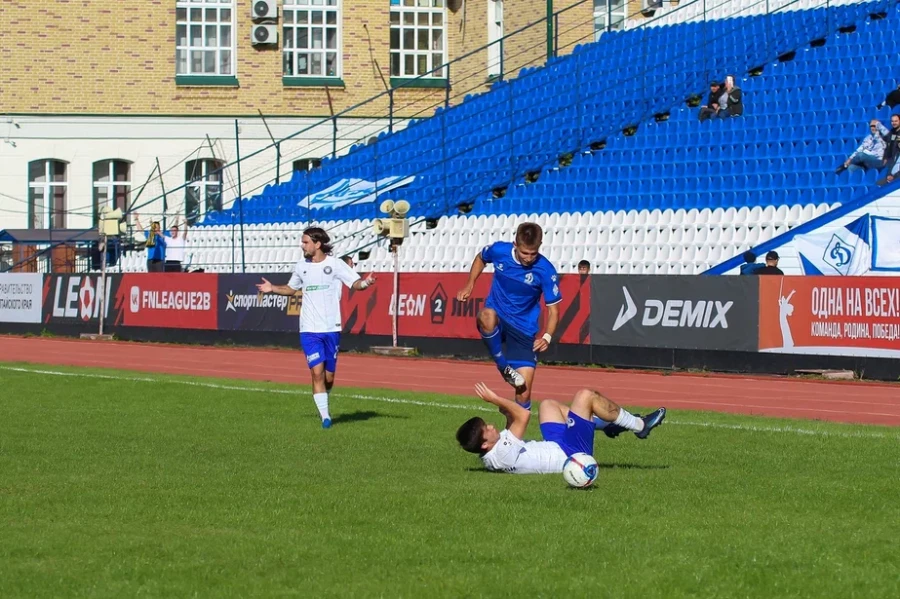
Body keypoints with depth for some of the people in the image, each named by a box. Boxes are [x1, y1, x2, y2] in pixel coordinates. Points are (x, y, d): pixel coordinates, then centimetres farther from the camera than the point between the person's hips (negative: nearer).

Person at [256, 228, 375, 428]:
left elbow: (355, 282, -6)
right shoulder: (301, 266, 7)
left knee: (329, 376, 5)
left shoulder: (335, 264, -3)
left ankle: (322, 403, 33)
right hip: (309, 330, 1)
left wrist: (364, 283, -27)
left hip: (331, 329, -1)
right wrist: (272, 288, 9)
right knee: (317, 372, -12)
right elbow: (291, 288, 23)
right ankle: (325, 416, -9)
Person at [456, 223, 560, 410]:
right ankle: (503, 366, -17)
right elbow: (481, 258, 14)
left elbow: (553, 309, -9)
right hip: (497, 320, 1)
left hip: (523, 331, -1)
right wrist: (469, 285, 4)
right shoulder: (499, 250, -12)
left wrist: (547, 337, -26)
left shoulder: (545, 271, -17)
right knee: (488, 316, -39)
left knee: (523, 392, -7)